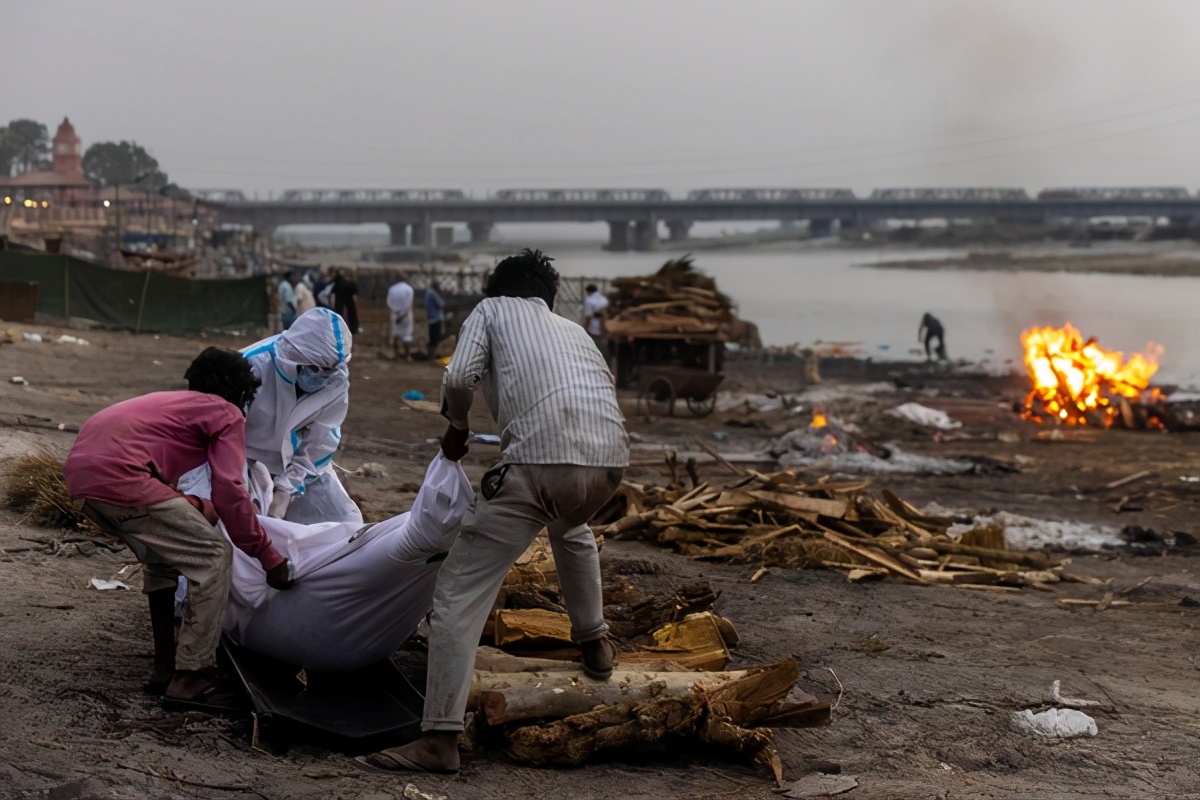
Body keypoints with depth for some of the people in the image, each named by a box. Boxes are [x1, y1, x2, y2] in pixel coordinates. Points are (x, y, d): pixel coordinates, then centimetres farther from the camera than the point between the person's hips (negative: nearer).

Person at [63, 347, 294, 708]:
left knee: (164, 554, 27)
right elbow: (229, 492, -4)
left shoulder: (175, 403, 33)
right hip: (119, 474, -9)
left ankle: (165, 667, 27)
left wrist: (201, 508, 55)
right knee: (212, 556, -1)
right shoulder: (227, 415, 9)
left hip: (80, 468, 9)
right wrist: (267, 556, 1)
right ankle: (191, 678, -1)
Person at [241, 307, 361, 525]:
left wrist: (285, 492, -17)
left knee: (346, 524, -4)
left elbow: (320, 445, -9)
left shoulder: (337, 382, -19)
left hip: (297, 462, 4)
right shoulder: (253, 367, -31)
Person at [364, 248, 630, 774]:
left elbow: (459, 378, 2)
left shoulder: (492, 309, 19)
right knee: (571, 529, 42)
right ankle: (594, 643, 48)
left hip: (539, 460, -6)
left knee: (460, 590, 0)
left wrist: (457, 426, 21)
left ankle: (440, 739, -6)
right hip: (609, 460, 6)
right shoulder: (572, 329, 33)